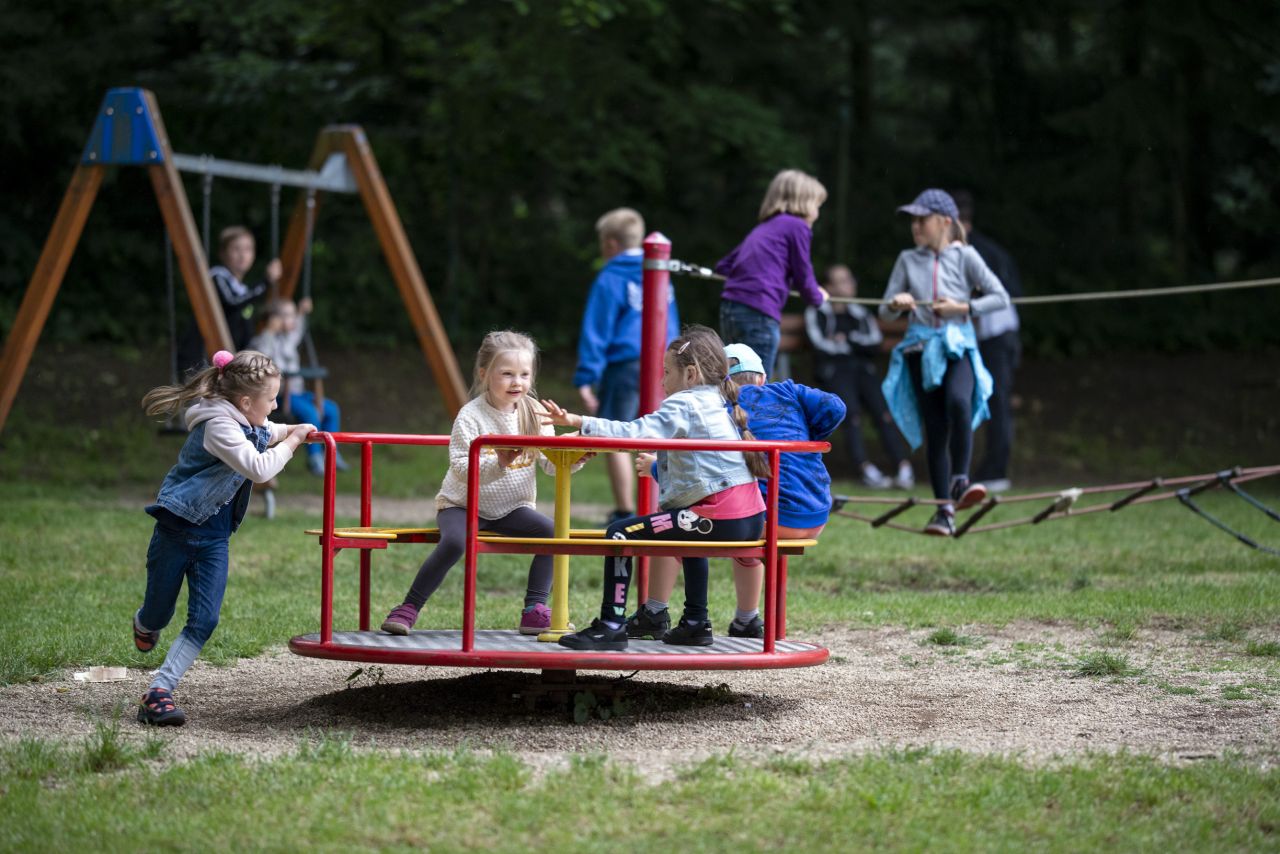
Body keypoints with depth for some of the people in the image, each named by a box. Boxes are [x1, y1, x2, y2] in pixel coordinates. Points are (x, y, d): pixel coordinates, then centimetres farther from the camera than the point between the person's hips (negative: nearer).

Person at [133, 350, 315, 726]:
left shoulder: (248, 424, 6)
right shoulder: (218, 426, -22)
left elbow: (269, 434, 31)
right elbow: (258, 468, -33)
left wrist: (293, 431, 11)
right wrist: (290, 443, -20)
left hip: (214, 535, 7)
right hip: (178, 526, -7)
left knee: (204, 620, -8)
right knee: (159, 614, 9)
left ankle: (158, 692, -8)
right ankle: (144, 624, 46)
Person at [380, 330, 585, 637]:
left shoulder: (534, 413, -1)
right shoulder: (470, 416, -15)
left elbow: (551, 462, 0)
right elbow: (462, 469, -24)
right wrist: (498, 462, -40)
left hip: (511, 508, 4)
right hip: (462, 505, -4)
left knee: (552, 531, -20)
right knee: (454, 541, -33)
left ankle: (534, 611, -11)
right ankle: (408, 609, -19)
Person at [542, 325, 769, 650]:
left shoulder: (683, 404, -6)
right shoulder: (722, 404, 21)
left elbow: (635, 433, -18)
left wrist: (580, 422, -20)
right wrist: (656, 461, 33)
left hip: (719, 518, -10)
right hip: (752, 518, 10)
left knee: (621, 533, -6)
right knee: (688, 534, 41)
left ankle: (612, 624, -7)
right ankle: (695, 623, 41)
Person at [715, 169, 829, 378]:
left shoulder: (763, 228, 25)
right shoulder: (797, 226, 3)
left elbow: (723, 266, 27)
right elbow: (803, 278, 3)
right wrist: (818, 297, 23)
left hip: (729, 309, 8)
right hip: (759, 313, -8)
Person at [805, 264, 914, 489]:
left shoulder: (861, 313, 24)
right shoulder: (817, 313, 13)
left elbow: (875, 346, 9)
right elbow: (822, 346, -1)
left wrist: (847, 339, -1)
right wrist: (858, 344, 7)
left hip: (862, 369, 3)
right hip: (834, 371, -3)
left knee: (883, 411, -24)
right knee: (852, 412, -30)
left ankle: (904, 470, -36)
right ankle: (866, 469, -41)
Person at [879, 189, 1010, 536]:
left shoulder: (964, 256, 3)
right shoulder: (908, 260, 11)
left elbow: (1000, 297, 1)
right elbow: (884, 309, 10)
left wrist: (963, 308, -11)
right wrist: (896, 304, -12)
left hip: (958, 345, -3)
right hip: (921, 348, 3)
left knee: (958, 402, -32)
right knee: (935, 428, -1)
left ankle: (960, 480, -23)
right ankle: (944, 509, 4)